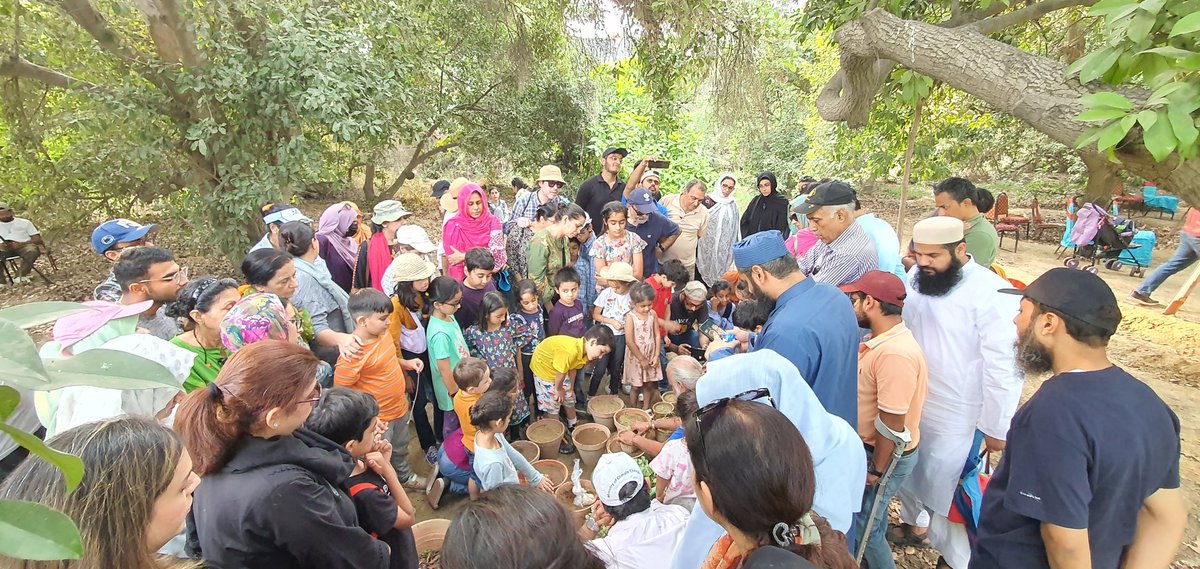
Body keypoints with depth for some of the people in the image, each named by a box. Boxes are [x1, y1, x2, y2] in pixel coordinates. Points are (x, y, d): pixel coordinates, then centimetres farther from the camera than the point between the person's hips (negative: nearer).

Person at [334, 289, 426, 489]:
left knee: (400, 448, 31)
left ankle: (406, 477, 56)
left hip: (399, 407, 8)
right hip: (378, 418, -8)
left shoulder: (383, 333, -7)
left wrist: (407, 363, -2)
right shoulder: (352, 354, -31)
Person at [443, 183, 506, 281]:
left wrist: (463, 256, -20)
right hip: (461, 280, 0)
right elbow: (445, 254, 4)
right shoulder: (453, 225, -6)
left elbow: (496, 251, -17)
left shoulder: (492, 222, -7)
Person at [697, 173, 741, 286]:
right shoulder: (707, 201, -5)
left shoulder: (733, 205, 7)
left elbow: (735, 229, 12)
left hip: (724, 250, 3)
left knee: (719, 274, 5)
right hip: (706, 246, -3)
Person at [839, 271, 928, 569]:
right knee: (871, 517, 26)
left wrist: (876, 470, -18)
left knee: (862, 525, 8)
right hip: (870, 446, 9)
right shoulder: (883, 340, -1)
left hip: (884, 455, -9)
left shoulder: (895, 353, -33)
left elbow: (892, 422, -29)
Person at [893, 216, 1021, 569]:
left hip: (955, 418, -6)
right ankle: (913, 524, 51)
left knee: (942, 488, 6)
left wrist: (996, 428, -12)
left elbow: (1003, 366, -17)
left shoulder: (991, 294, -20)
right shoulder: (916, 277, -2)